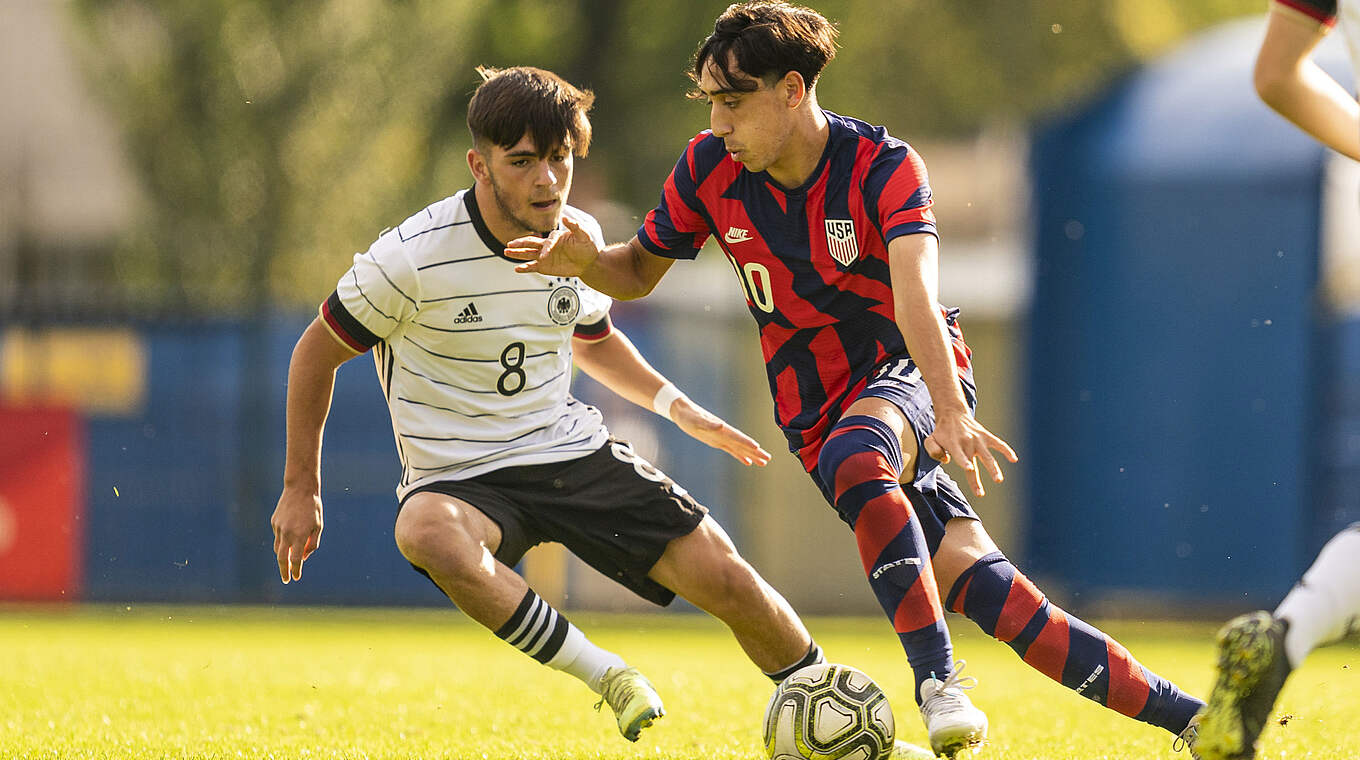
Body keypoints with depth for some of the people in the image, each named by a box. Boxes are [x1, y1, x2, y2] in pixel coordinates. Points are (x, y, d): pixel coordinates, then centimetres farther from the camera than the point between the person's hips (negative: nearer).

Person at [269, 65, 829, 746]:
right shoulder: (413, 257, -18)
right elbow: (316, 355, -3)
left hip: (574, 453, 4)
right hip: (461, 478, -4)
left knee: (722, 574, -8)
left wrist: (678, 406, 12)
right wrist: (301, 488, -2)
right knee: (428, 534, -41)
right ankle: (604, 676, -28)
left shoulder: (578, 240, -1)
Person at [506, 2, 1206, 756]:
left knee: (853, 456, -39)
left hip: (911, 369, -3)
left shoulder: (882, 167, -15)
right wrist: (587, 260, -13)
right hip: (821, 413, 3)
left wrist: (952, 412, -46)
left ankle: (937, 681, -37)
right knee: (975, 583, -15)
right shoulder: (710, 168, -3)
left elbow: (915, 295, -31)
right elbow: (640, 271, 11)